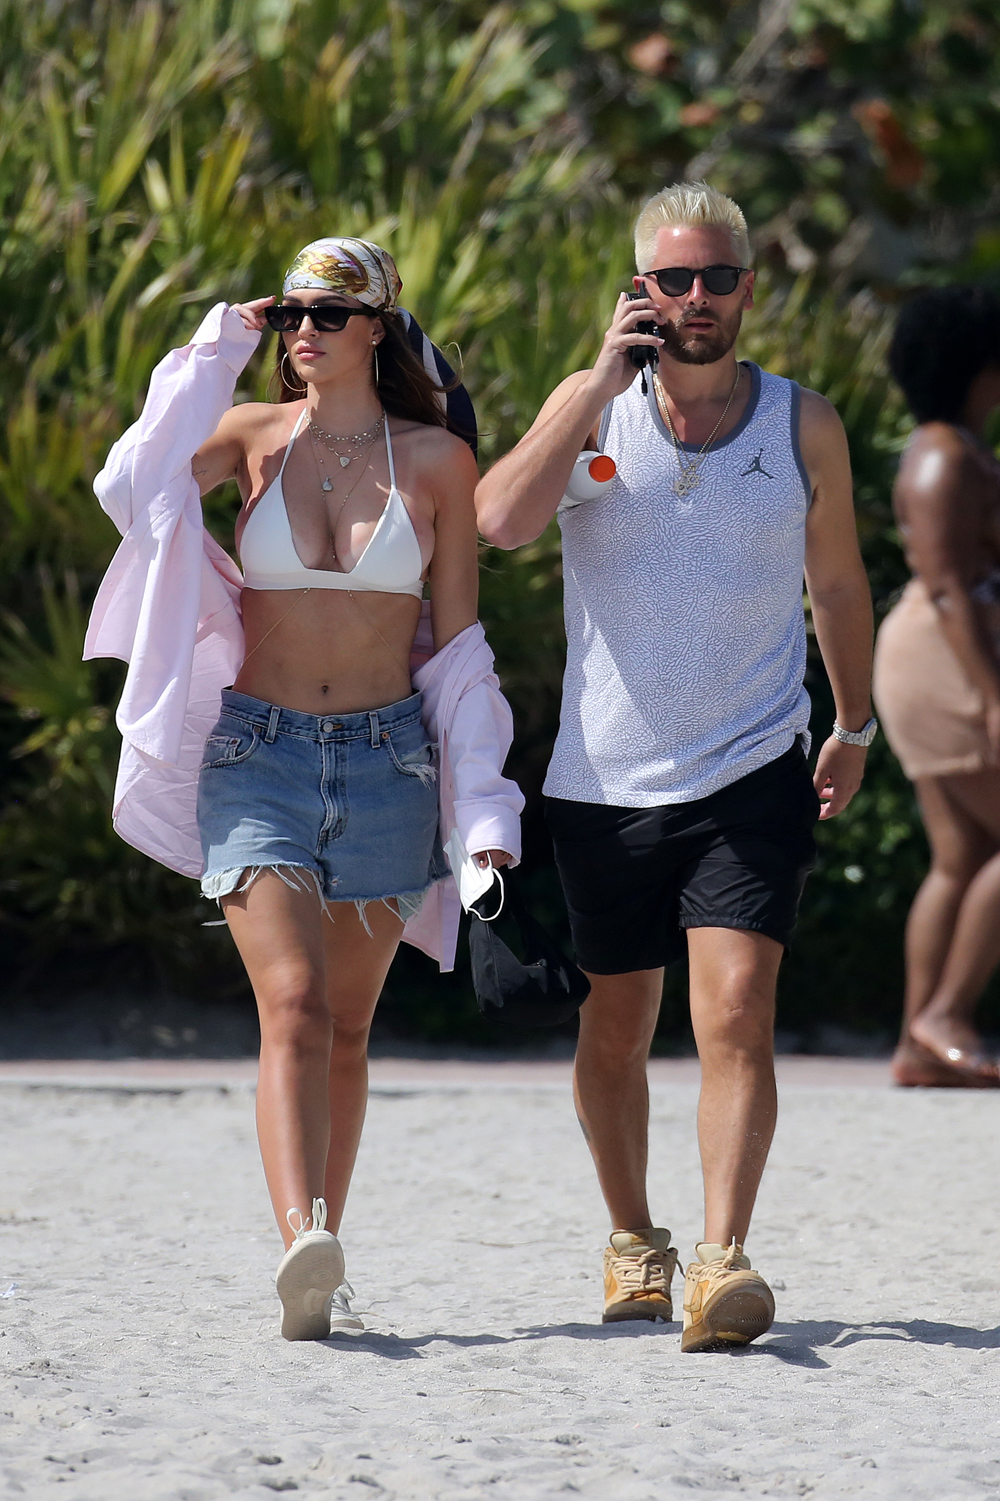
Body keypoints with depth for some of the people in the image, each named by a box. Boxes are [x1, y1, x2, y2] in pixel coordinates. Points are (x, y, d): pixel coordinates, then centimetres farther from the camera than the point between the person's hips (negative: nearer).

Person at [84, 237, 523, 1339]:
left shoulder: (437, 460, 4)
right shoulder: (253, 437, 4)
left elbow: (457, 646, 7)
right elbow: (128, 489, -15)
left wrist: (482, 810, 1)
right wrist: (214, 354, -9)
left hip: (386, 761, 1)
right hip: (258, 752, -1)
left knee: (347, 1025, 7)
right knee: (294, 1004, -18)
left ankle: (321, 1261, 16)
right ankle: (302, 1248, -31)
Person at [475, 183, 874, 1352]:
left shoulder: (804, 426, 3)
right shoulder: (592, 405, 0)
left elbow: (836, 582, 17)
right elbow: (500, 520, -18)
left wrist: (854, 728, 24)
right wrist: (605, 381, -18)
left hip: (752, 773, -1)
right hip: (607, 776, 1)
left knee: (737, 1012, -17)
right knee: (617, 1028, 12)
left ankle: (722, 1260, -23)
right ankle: (631, 1240, 32)